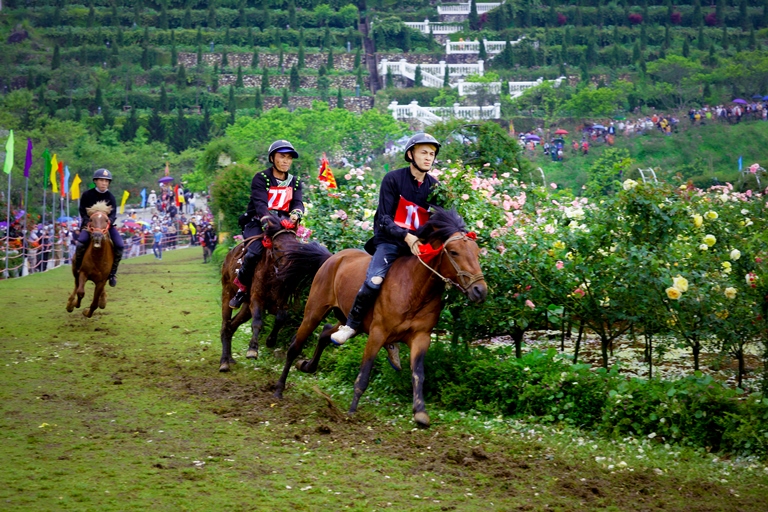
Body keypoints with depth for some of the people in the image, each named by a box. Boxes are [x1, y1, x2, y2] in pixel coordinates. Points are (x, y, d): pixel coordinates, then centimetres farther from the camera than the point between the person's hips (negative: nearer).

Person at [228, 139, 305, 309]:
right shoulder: (261, 179, -6)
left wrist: (296, 214, -29)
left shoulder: (295, 182, 11)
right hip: (258, 223, -5)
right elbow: (260, 203, -20)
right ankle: (241, 288, -7)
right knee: (254, 253, -29)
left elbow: (298, 203, -3)